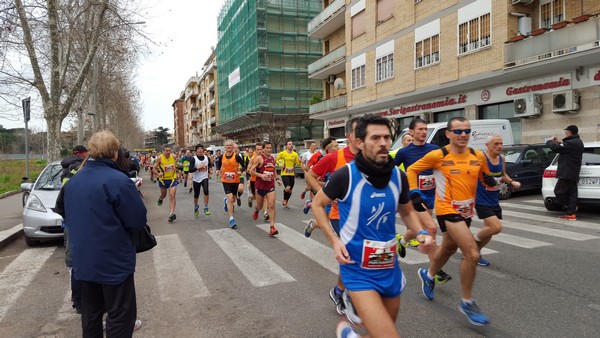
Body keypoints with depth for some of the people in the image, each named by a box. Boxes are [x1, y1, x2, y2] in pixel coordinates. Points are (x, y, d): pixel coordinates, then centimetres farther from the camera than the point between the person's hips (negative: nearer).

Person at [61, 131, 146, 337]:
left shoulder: (73, 181, 5)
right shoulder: (118, 180, -20)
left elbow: (69, 217, 17)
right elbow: (138, 221, -16)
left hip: (83, 261, 8)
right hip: (113, 261, -7)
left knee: (90, 313, 20)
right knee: (120, 316, 5)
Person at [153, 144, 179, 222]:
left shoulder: (173, 157, -6)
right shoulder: (159, 158, -14)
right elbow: (154, 169, -12)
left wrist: (177, 171, 10)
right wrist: (158, 173, -30)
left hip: (172, 179, 0)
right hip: (163, 180, 0)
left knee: (172, 196, -13)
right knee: (163, 195, 22)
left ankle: (171, 214, -15)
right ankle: (160, 198, 60)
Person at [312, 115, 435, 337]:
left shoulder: (398, 176, -3)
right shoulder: (346, 175, -17)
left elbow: (407, 212, 15)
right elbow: (317, 204, -2)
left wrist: (421, 232, -5)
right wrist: (334, 241, -11)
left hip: (389, 266, 6)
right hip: (358, 269, -5)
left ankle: (354, 299, 49)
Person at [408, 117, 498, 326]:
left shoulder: (478, 156, 0)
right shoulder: (438, 155, -12)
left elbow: (486, 178, 14)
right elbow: (412, 170, -2)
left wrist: (490, 181, -9)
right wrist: (415, 193, -11)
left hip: (466, 211, 6)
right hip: (447, 210, -6)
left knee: (448, 249, 24)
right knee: (473, 254, -16)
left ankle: (428, 275, 52)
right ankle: (467, 303, 3)